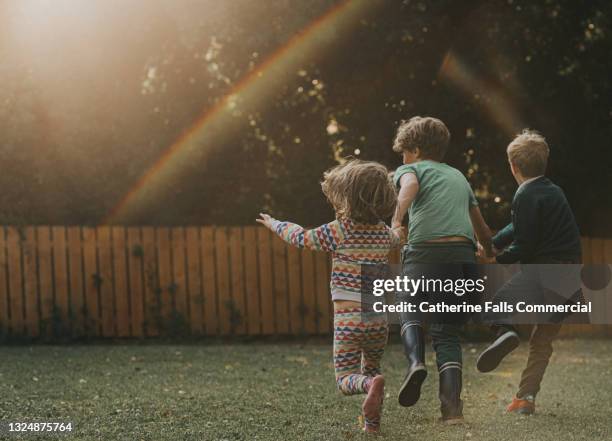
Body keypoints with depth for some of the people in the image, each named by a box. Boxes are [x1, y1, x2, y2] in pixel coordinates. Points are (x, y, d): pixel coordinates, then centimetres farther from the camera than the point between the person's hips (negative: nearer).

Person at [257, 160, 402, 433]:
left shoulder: (339, 231, -8)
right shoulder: (385, 234, 7)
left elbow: (302, 238, 6)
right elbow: (396, 239, 32)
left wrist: (274, 224, 24)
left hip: (348, 319, -5)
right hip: (379, 318, 5)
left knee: (346, 379, -2)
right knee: (371, 369, 25)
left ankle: (371, 385, -32)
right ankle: (372, 421, 20)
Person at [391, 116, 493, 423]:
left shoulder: (410, 170, 15)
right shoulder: (458, 176, 30)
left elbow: (410, 186, -12)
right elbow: (482, 228, 39)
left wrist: (397, 219, -27)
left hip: (427, 252, -4)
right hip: (465, 255, 4)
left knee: (409, 309, 23)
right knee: (448, 334, 14)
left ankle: (415, 361, -7)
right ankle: (452, 406, -3)